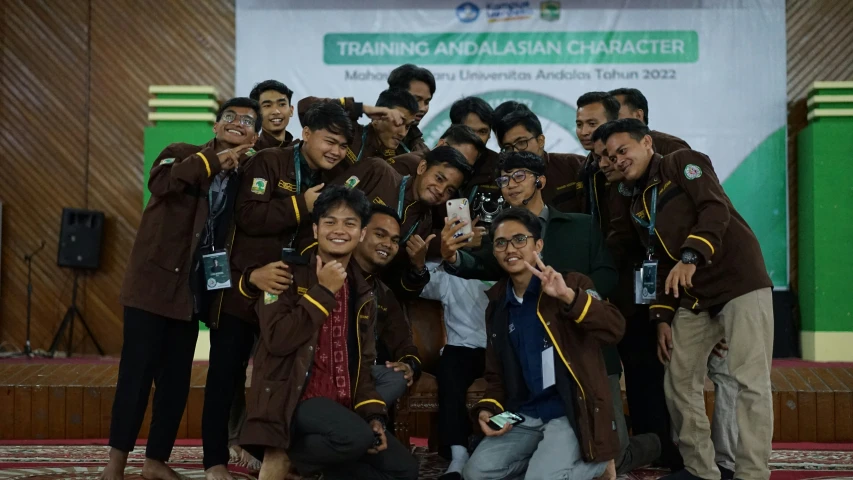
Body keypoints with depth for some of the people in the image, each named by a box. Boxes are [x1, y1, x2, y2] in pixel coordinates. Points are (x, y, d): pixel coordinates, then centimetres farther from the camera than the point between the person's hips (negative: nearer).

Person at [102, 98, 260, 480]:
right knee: (137, 372, -6)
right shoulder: (183, 154, 0)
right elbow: (160, 182, -22)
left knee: (177, 379, 8)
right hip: (154, 282, -4)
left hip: (193, 291, 4)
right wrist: (215, 160, -20)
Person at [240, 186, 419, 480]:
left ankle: (298, 455, 6)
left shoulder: (363, 293, 14)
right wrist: (323, 291, -15)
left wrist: (373, 415, 0)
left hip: (342, 405, 7)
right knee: (356, 437, -33)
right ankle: (284, 455, -6)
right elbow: (277, 341, -19)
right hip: (292, 398, -7)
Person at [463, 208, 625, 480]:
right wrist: (489, 409, 0)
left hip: (571, 412, -5)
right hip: (523, 418, 5)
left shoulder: (572, 283, -2)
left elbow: (615, 330, -18)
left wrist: (568, 296, -30)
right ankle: (547, 458, 7)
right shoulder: (497, 306, 13)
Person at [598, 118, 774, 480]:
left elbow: (716, 209, -17)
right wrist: (662, 317, 11)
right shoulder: (638, 207, 18)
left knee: (750, 381, -11)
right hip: (693, 299, 8)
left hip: (739, 282, -8)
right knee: (678, 383, 6)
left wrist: (691, 257, -30)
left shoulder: (683, 162, -2)